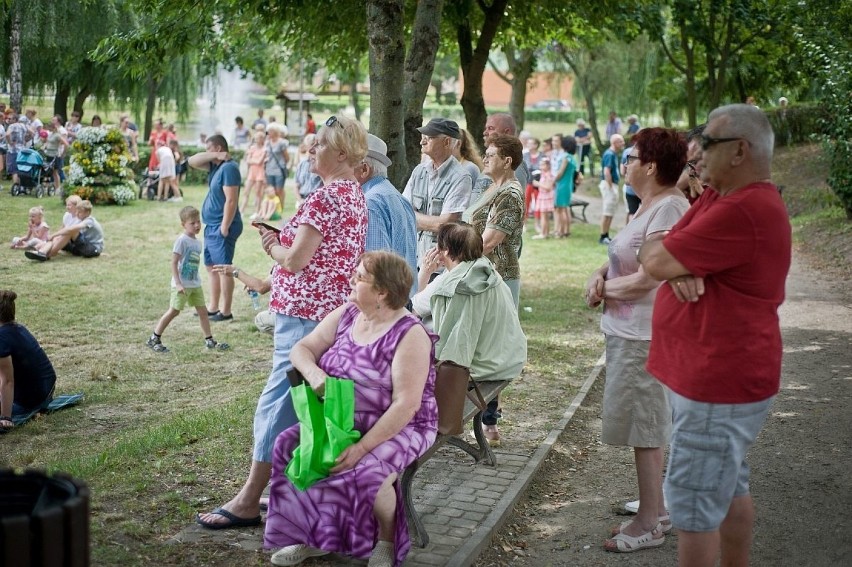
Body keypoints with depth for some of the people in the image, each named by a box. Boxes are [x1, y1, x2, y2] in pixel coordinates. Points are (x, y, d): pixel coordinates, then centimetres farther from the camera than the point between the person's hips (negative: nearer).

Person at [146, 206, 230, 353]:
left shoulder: (197, 242, 9)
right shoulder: (182, 240, -14)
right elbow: (174, 262, -17)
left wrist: (196, 280, 18)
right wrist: (178, 283, -23)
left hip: (195, 284, 7)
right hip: (182, 284, -7)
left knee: (203, 311, 7)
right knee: (174, 311, -1)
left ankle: (209, 340, 13)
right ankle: (154, 339, 9)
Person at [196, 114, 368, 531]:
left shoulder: (325, 195, -16)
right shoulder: (355, 194, 14)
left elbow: (295, 260, -18)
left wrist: (272, 246, 1)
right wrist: (284, 239, 8)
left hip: (306, 312, -10)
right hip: (336, 309, 10)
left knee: (278, 401, -5)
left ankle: (249, 500, 1)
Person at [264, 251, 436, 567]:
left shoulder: (410, 335, -18)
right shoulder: (345, 315, 4)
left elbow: (406, 404, -23)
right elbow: (302, 348, 7)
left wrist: (363, 447, -29)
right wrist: (313, 373, -18)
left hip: (398, 428, -7)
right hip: (342, 421, 7)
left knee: (365, 472, -33)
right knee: (288, 446, -13)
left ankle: (387, 539, -1)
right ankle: (314, 534, 4)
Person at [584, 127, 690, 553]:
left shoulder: (669, 208, -20)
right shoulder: (650, 205, 11)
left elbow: (645, 279, -24)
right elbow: (622, 258, 18)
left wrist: (604, 288, -8)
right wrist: (600, 274, -3)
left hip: (644, 337, -10)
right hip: (629, 330, 10)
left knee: (644, 428, 0)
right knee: (648, 426, 18)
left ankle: (649, 525, 12)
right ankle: (657, 511, 30)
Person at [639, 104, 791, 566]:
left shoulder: (744, 211, -24)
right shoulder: (716, 198, 10)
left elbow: (657, 261, -23)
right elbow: (652, 253, 6)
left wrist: (667, 254, 0)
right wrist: (680, 267, -15)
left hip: (719, 386, -10)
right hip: (719, 377, 10)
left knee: (693, 503, -2)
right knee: (730, 489, 21)